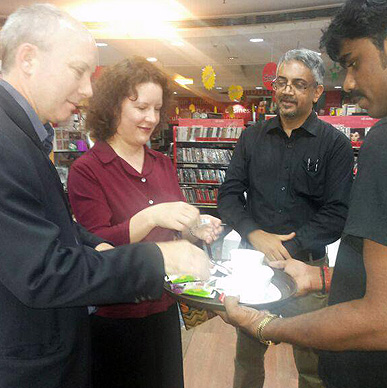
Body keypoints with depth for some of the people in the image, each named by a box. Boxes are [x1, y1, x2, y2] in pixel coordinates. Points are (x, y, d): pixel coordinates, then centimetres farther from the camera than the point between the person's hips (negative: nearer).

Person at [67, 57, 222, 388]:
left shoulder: (163, 165, 3)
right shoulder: (86, 170, -13)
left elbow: (174, 228, 9)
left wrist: (195, 229, -13)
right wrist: (149, 217, -34)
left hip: (165, 307, 5)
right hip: (116, 315, -5)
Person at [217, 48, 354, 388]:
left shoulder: (335, 144, -3)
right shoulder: (252, 137, 5)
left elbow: (336, 214, -9)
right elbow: (229, 194, 1)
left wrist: (289, 249, -17)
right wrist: (256, 235, -15)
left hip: (306, 267, -2)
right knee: (247, 354, 19)